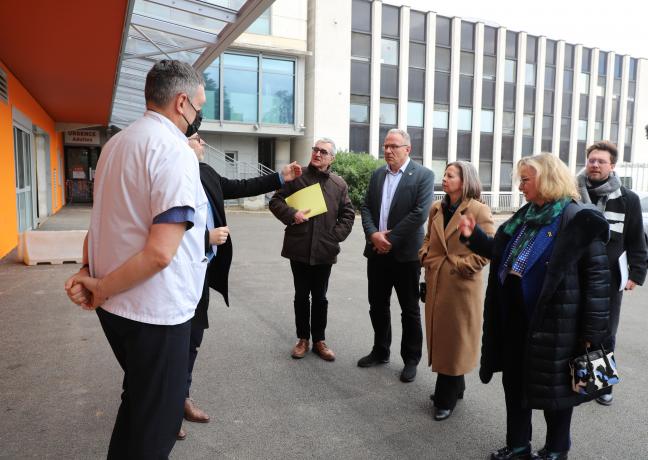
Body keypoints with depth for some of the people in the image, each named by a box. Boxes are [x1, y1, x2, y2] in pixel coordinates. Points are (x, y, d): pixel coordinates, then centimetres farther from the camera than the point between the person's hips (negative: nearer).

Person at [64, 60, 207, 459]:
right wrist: (101, 287, -13)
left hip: (116, 306, 9)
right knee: (155, 424, 10)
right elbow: (161, 252, -25)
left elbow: (106, 222, 15)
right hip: (155, 311, -9)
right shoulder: (175, 151, -18)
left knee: (137, 401, 27)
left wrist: (87, 271, 3)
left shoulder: (116, 143, 11)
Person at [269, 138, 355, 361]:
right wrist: (291, 214, -16)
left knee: (320, 298, 11)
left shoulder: (339, 184, 6)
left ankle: (319, 340, 24)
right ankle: (302, 339, 25)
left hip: (324, 250, 1)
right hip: (299, 248, -1)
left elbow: (348, 214, 9)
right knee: (301, 296, 11)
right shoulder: (297, 176, 2)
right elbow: (275, 201, 1)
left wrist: (337, 235, -4)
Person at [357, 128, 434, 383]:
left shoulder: (423, 175, -6)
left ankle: (411, 359, 22)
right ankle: (380, 351, 32)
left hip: (405, 253, -5)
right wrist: (373, 234, -10)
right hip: (377, 252, 5)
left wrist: (390, 239, -15)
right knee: (377, 306, 15)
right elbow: (366, 207, 8)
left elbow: (420, 213, -16)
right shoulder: (377, 174, 10)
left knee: (410, 310, 7)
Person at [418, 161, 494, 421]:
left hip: (461, 284, -6)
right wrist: (425, 255, 2)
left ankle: (446, 399, 19)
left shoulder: (479, 210, -11)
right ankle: (453, 388, 35)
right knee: (439, 336, 15)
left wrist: (460, 265, -15)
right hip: (436, 281, 7)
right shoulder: (436, 209, 9)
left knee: (455, 340, 5)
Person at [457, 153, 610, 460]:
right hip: (515, 319, 7)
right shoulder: (525, 216, 9)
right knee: (514, 382, 17)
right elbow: (502, 254, 17)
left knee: (553, 386, 11)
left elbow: (597, 277, -14)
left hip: (552, 323, -7)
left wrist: (591, 332, -14)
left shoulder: (578, 221, -13)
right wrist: (473, 236, 3)